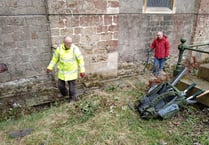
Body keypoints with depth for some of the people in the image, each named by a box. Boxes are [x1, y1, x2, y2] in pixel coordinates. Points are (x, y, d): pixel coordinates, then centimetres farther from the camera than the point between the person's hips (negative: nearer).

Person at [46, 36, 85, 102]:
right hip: (62, 71, 3)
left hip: (72, 71, -2)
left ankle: (72, 99, 28)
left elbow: (80, 60, -11)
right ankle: (64, 94, 43)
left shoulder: (75, 49, -19)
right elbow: (55, 58, 3)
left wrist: (82, 71, -10)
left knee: (72, 86, 3)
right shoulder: (59, 49, -12)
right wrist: (50, 67, 1)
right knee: (61, 85, 9)